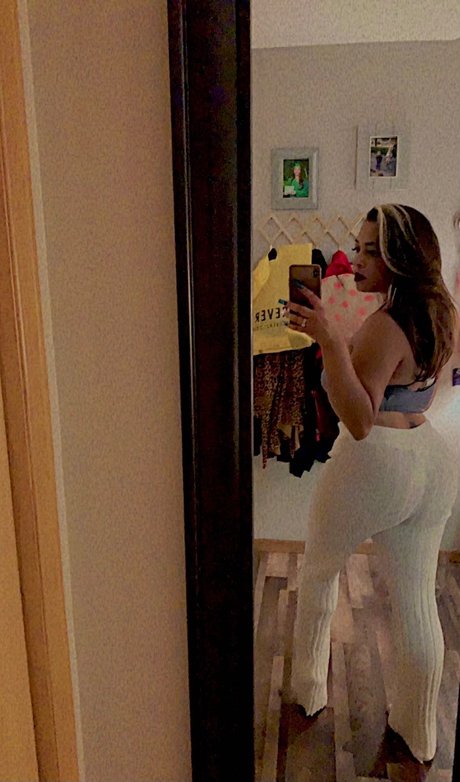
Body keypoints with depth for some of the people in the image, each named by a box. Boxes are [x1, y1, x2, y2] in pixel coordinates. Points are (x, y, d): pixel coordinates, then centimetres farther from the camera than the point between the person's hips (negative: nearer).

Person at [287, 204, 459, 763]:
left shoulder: (385, 325, -23)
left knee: (318, 570, 19)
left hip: (373, 466, -7)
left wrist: (330, 340, -36)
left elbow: (360, 421, -28)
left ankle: (308, 691, 37)